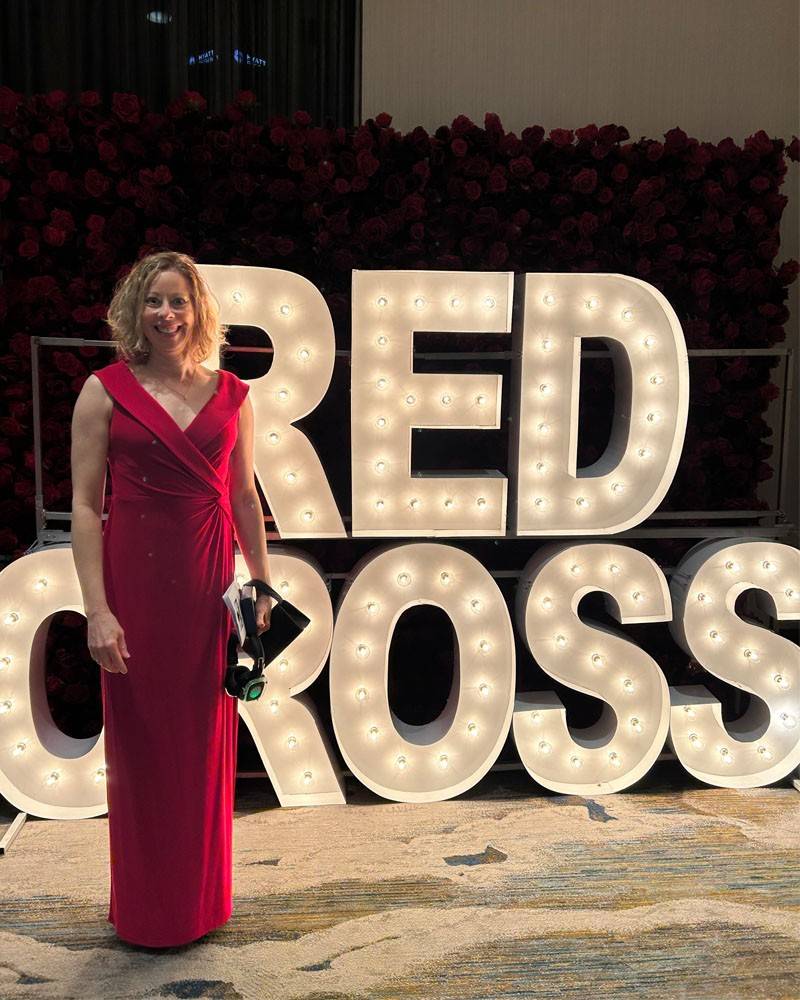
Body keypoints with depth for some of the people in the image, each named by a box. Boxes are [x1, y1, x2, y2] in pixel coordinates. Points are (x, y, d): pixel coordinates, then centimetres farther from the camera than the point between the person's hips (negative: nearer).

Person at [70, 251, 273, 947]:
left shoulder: (231, 394, 6)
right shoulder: (106, 392, -2)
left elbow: (245, 497, 11)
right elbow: (84, 505, -5)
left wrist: (262, 584, 8)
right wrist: (97, 609, -12)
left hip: (209, 579, 2)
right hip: (135, 577, -2)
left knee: (206, 741, 10)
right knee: (140, 742, 8)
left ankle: (201, 901, 31)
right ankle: (145, 910, 28)